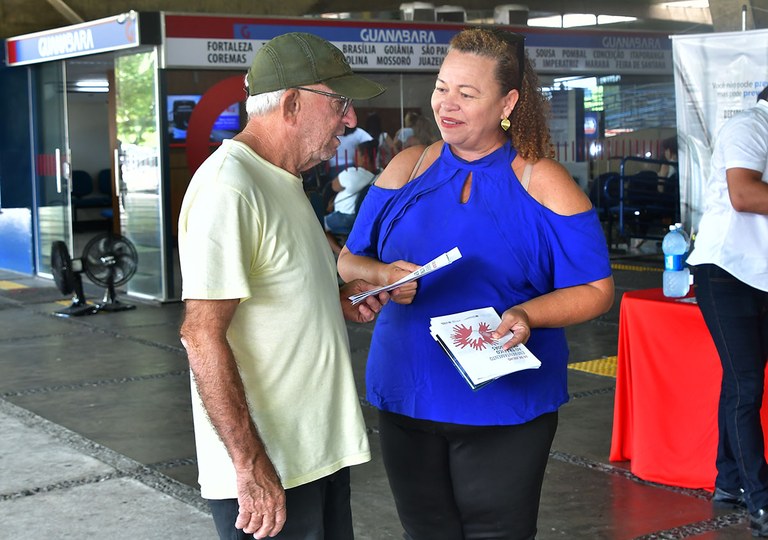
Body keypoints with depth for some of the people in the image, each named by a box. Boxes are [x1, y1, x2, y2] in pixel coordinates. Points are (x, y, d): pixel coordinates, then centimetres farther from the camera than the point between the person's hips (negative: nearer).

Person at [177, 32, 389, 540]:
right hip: (266, 472, -9)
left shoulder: (283, 182, 13)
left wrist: (339, 300, 7)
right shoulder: (228, 187, -19)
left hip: (319, 449, 10)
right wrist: (250, 465, -24)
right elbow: (202, 335, -24)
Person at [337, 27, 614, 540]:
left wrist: (527, 315, -21)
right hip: (406, 399, 4)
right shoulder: (407, 169, 6)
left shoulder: (543, 183, -5)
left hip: (506, 406, -3)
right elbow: (348, 261, 11)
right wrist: (382, 276, -12)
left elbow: (596, 290, -3)